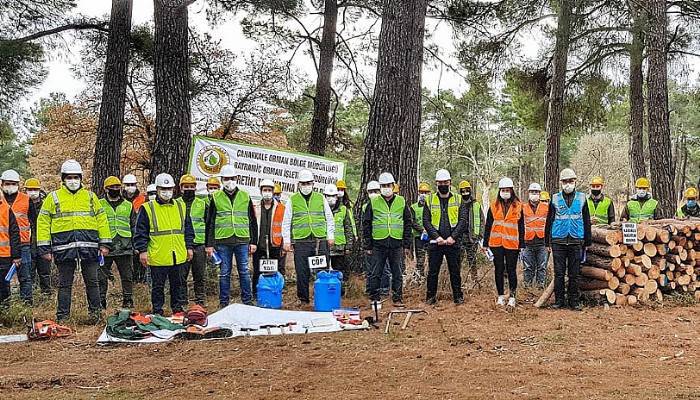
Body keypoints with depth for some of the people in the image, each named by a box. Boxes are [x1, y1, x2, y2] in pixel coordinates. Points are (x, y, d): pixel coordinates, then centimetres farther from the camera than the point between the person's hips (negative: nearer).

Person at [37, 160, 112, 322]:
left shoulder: (90, 196, 12)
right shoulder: (53, 197, 7)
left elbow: (101, 219, 12)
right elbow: (43, 223, 5)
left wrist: (104, 243, 5)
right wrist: (44, 248, -2)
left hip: (89, 247, 1)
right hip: (64, 247, -1)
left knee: (92, 282, 6)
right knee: (64, 284, 6)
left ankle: (95, 313, 18)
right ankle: (62, 317, 12)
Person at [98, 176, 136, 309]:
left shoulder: (128, 206, 14)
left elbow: (134, 227, 17)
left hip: (125, 247, 2)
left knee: (127, 276, 6)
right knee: (101, 276, 2)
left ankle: (128, 301, 15)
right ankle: (101, 302, 10)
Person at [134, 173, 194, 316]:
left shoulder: (181, 206, 10)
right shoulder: (147, 209, -2)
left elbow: (188, 229, 16)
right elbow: (140, 232, -2)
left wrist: (189, 247, 11)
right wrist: (142, 250, -8)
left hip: (178, 256, 3)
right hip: (157, 257, -3)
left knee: (177, 284, 14)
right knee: (158, 286, 5)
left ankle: (177, 309, 26)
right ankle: (157, 312, 15)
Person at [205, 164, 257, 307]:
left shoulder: (245, 196, 9)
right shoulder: (216, 198, 6)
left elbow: (253, 221, 11)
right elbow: (210, 223, 6)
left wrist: (253, 242, 6)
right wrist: (209, 244, 1)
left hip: (242, 240, 1)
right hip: (223, 241, -1)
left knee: (244, 272, 4)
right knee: (224, 273, 5)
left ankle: (247, 301, 13)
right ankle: (224, 302, 13)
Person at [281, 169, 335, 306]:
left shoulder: (321, 198, 11)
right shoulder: (292, 200, 7)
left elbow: (329, 218, 16)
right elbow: (286, 222, 9)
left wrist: (330, 236, 8)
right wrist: (286, 241, 4)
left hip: (320, 240, 1)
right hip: (301, 242, -1)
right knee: (302, 273, 2)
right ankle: (302, 298, 13)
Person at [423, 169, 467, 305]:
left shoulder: (458, 200, 6)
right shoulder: (430, 200, 5)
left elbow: (463, 220, -2)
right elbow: (426, 221, 0)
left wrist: (453, 237, -13)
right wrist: (436, 237, -12)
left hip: (453, 243, 0)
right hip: (435, 243, 0)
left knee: (455, 272, 6)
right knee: (433, 272, 4)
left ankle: (458, 296, 15)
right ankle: (431, 296, 14)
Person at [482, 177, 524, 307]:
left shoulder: (518, 206, 3)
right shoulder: (494, 205, 6)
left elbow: (521, 227, 5)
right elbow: (488, 225, 9)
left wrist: (522, 244, 2)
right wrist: (485, 243, 5)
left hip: (512, 243, -2)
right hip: (496, 243, 2)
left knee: (511, 270, 0)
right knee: (499, 270, 7)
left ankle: (512, 296, 10)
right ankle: (501, 296, 16)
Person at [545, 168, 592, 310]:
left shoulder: (581, 198, 7)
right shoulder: (555, 199, 6)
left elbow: (587, 222, 10)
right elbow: (549, 221, 8)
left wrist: (587, 242, 7)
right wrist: (548, 242, 4)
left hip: (576, 241, 0)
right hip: (558, 241, 0)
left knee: (574, 274, 5)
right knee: (559, 273, 2)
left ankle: (574, 301, 13)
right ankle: (559, 300, 11)